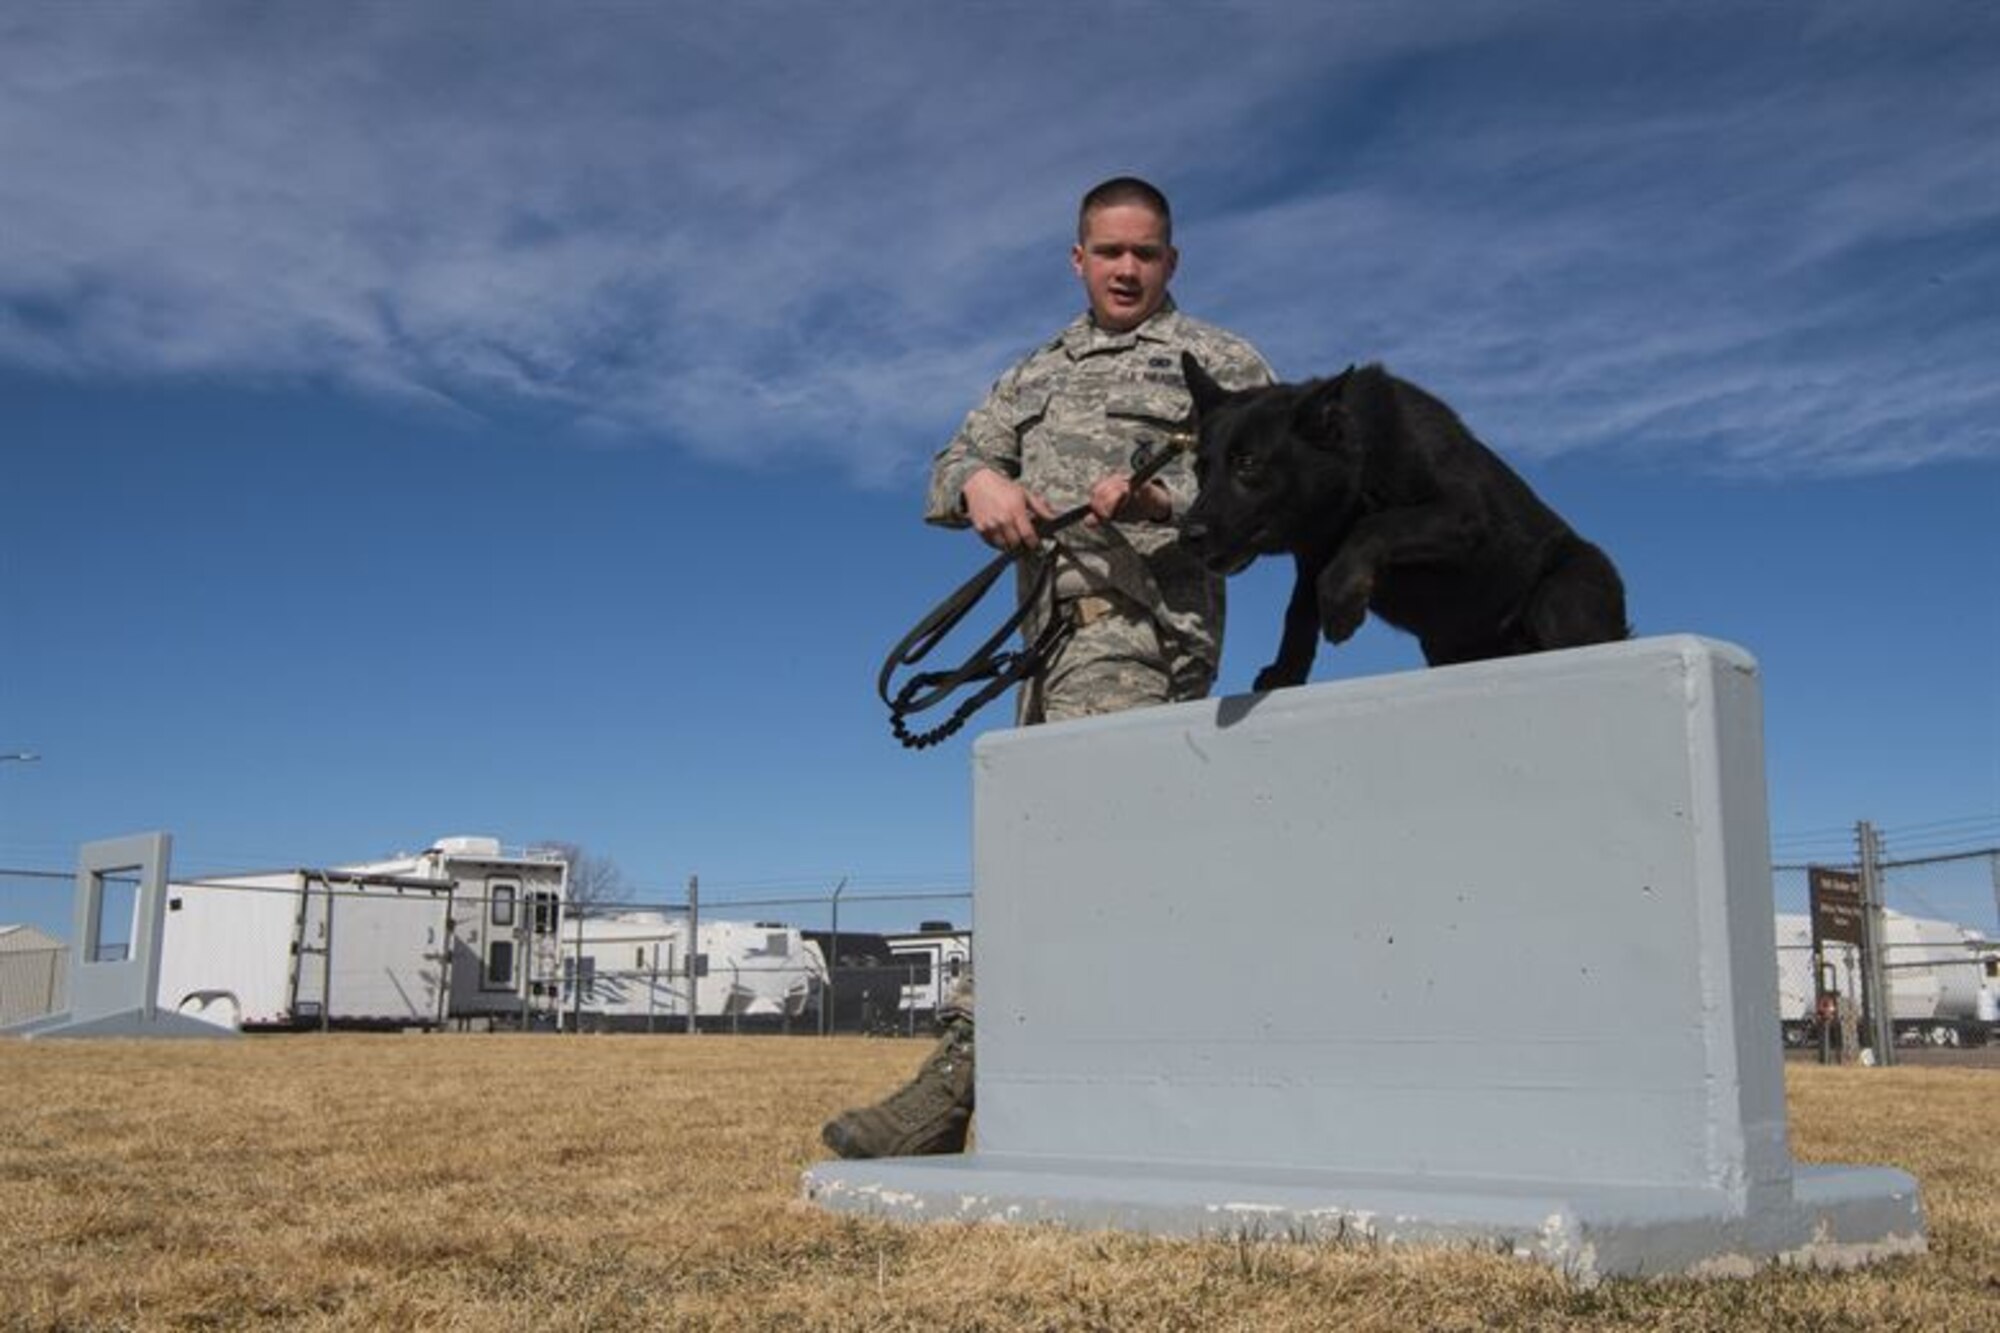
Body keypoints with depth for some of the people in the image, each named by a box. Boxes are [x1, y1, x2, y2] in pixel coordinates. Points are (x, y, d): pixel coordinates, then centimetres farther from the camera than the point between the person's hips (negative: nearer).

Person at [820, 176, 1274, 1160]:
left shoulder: (1218, 362, 9)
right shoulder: (1035, 376, 27)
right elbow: (948, 471, 17)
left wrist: (1169, 495, -21)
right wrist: (982, 483, -8)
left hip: (1143, 629, -7)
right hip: (1055, 635, 7)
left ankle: (954, 1084, -23)